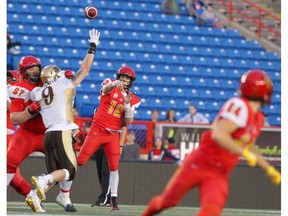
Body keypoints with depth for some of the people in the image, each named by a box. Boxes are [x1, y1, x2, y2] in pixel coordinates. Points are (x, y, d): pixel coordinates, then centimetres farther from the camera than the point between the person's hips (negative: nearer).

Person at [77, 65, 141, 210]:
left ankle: (114, 198, 2)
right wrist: (115, 84, -50)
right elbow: (106, 89, -28)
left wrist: (127, 104, -17)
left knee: (114, 166, -4)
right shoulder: (110, 86, -2)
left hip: (113, 135, 3)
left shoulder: (133, 99, 6)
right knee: (80, 161, -3)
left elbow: (129, 121, -2)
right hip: (97, 130, -3)